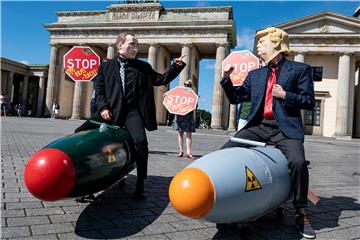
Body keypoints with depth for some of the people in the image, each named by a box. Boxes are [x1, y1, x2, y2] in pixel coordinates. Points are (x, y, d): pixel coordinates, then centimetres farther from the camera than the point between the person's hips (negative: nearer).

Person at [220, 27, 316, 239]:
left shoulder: (300, 69, 7)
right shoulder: (255, 75, 19)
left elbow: (310, 102, 3)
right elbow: (236, 98, 17)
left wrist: (285, 95, -12)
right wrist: (226, 79, 2)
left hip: (285, 128, -4)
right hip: (258, 126, 5)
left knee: (298, 162, -28)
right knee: (225, 152, -9)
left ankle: (301, 215, -5)